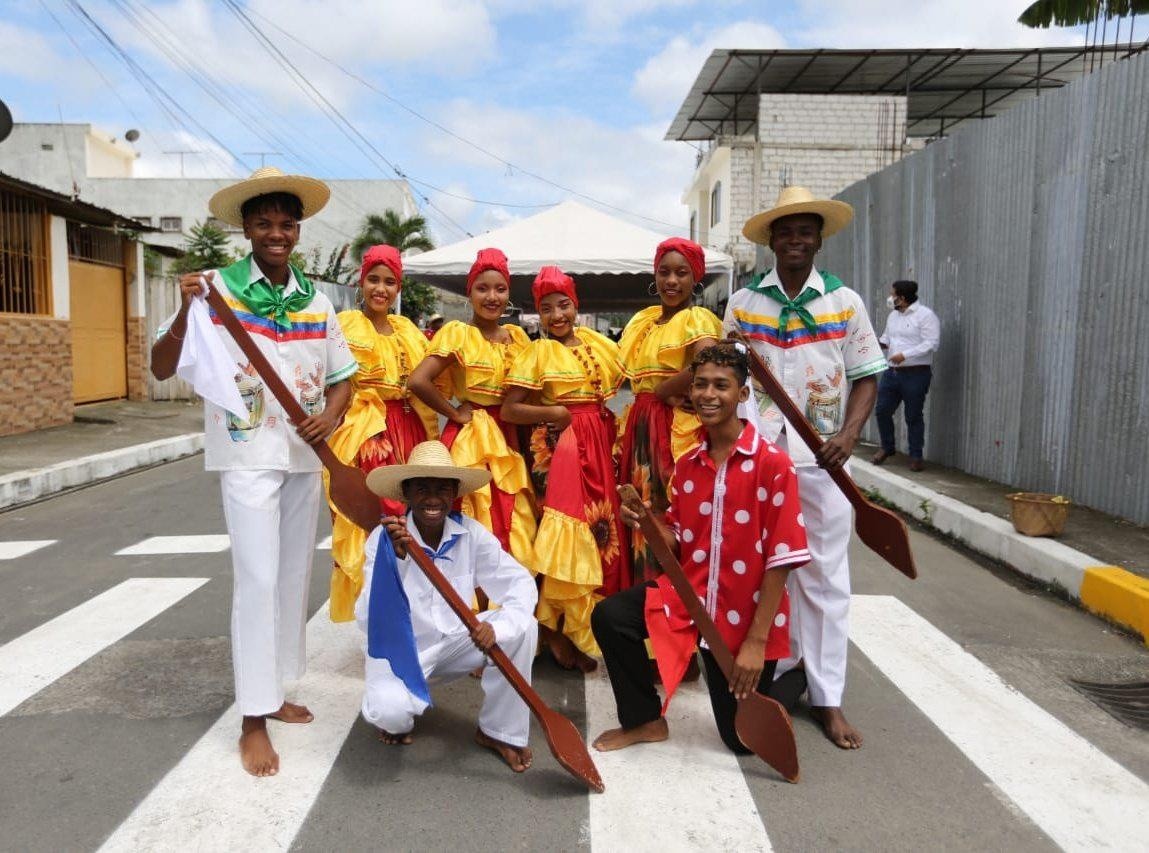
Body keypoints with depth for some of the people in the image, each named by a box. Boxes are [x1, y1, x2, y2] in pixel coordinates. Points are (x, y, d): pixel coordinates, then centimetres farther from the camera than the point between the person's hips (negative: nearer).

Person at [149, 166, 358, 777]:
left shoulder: (316, 299, 6)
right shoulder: (218, 288, -7)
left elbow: (341, 376, 12)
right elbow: (162, 369, -9)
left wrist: (330, 415, -8)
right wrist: (185, 311, -25)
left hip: (305, 456, 5)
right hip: (248, 455, -5)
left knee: (294, 576, 12)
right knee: (257, 580, -6)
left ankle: (274, 690, 29)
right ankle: (253, 720, 6)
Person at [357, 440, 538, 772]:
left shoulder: (471, 533, -13)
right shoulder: (383, 538, -20)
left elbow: (521, 583, -18)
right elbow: (368, 620, -29)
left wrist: (499, 626, -38)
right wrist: (393, 557, -43)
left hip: (455, 642, 3)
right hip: (400, 646, -3)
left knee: (522, 627, -21)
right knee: (391, 710, -33)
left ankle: (499, 731, 0)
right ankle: (397, 720, 9)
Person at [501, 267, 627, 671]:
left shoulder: (597, 343, 10)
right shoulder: (538, 352, -3)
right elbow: (509, 410, -9)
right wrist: (558, 413, -15)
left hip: (599, 446, 6)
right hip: (561, 448, -5)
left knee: (601, 529, 8)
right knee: (568, 532, -7)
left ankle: (582, 626, 22)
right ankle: (555, 627, 9)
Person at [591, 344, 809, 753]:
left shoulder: (772, 464, -16)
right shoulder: (687, 465, 2)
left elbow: (781, 559, -16)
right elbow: (678, 542, 9)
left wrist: (757, 641, -18)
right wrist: (647, 522, -14)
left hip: (745, 613, -4)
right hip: (690, 593, 4)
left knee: (744, 739, 6)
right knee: (609, 617, -18)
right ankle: (646, 719, 5)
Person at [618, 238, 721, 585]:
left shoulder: (697, 318, -8)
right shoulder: (642, 319, 16)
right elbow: (628, 370, 17)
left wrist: (663, 391, -14)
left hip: (679, 429, -8)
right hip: (641, 428, 8)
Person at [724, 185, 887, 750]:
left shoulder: (845, 302, 5)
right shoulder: (743, 302, 8)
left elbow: (866, 377, 5)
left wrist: (849, 434, -11)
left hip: (820, 456, -1)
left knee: (824, 575, 3)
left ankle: (827, 696, 13)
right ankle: (774, 672, 26)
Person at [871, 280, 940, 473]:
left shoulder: (925, 315, -10)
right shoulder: (893, 316, 14)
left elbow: (931, 344, -17)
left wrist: (905, 355, -24)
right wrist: (878, 342, 1)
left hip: (916, 374, -7)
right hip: (891, 372, 7)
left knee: (913, 416, 1)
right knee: (882, 410, 5)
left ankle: (916, 456, 14)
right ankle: (887, 448, 26)